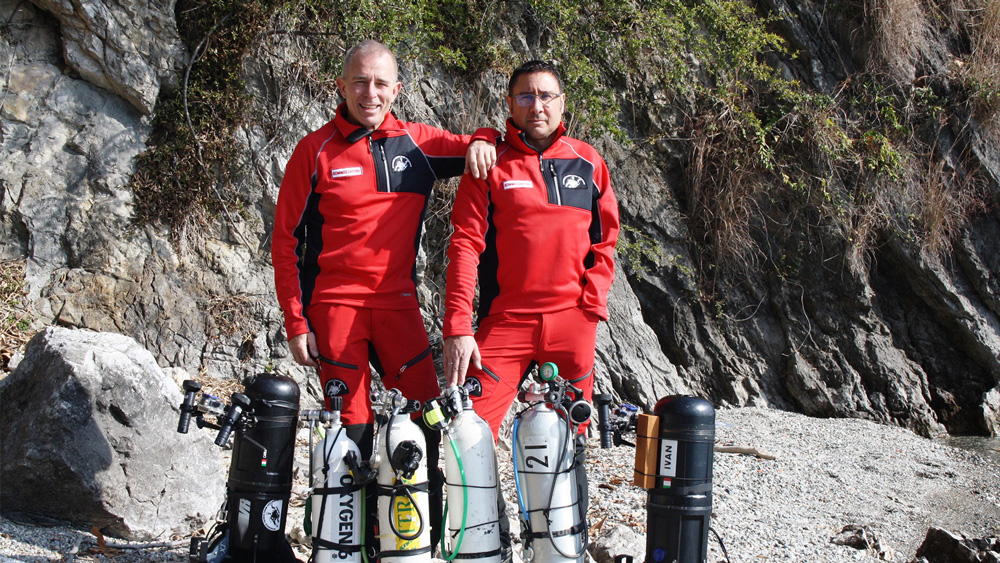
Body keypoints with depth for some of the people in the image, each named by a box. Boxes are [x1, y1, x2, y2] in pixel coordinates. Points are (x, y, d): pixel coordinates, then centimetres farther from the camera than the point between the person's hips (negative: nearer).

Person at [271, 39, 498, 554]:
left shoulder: (417, 143, 6)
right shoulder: (315, 151, 0)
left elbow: (477, 149, 22)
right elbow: (286, 241, 1)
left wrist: (481, 142, -4)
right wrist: (296, 322, -4)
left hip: (398, 301, 3)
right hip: (334, 305, -2)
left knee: (426, 414, -1)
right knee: (352, 426, -1)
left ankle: (430, 537, 13)